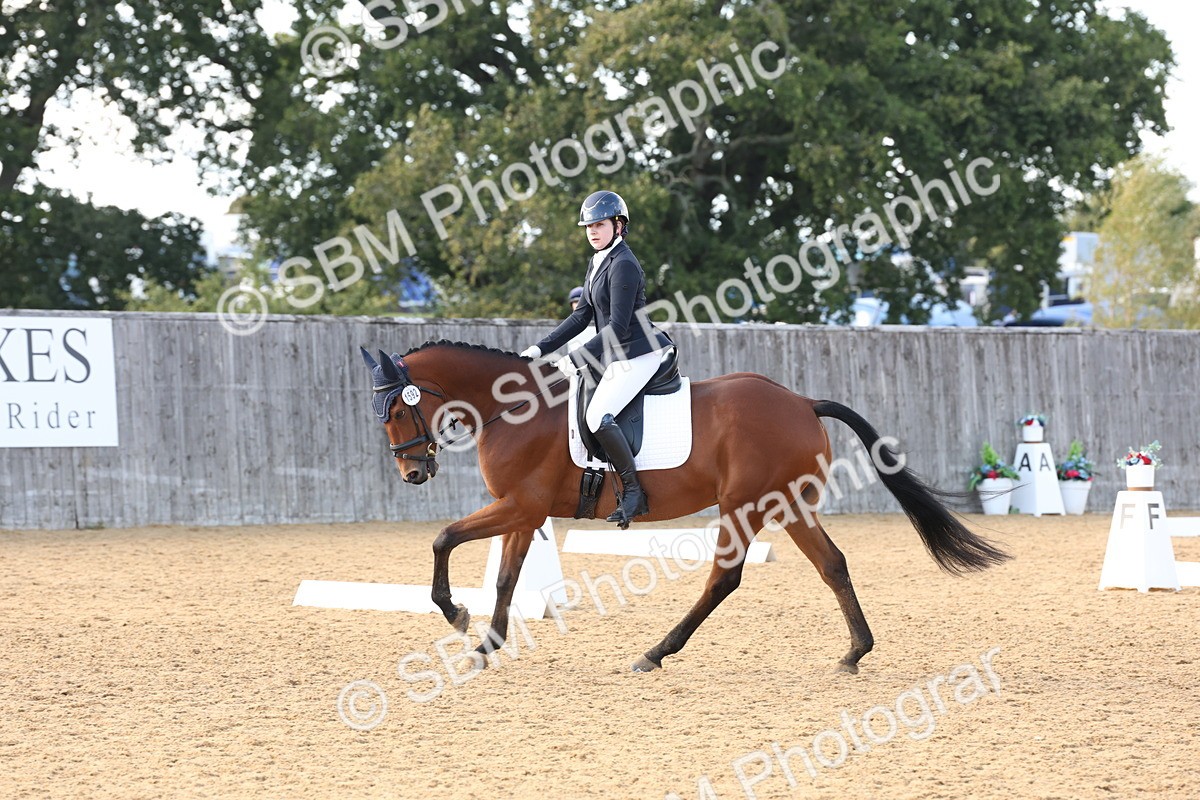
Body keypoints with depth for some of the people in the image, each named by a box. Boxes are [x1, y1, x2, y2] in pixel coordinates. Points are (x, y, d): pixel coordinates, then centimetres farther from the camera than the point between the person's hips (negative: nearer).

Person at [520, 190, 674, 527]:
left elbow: (618, 325, -20)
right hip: (615, 357, 11)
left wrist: (576, 359, -21)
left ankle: (633, 491, -19)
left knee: (598, 416, -25)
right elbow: (582, 316, 16)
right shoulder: (598, 263, 14)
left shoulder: (623, 265, -16)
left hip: (637, 354, -11)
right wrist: (541, 348, 9)